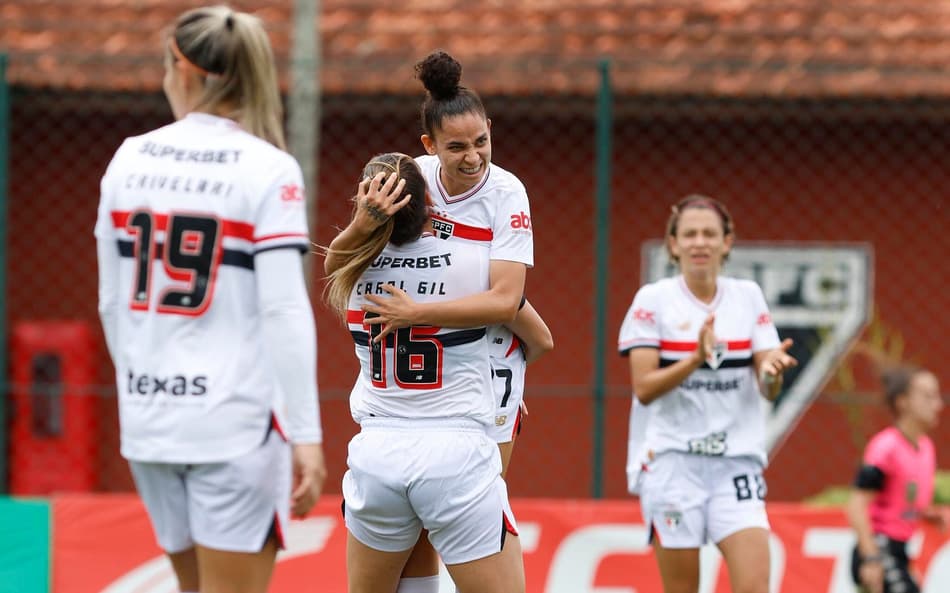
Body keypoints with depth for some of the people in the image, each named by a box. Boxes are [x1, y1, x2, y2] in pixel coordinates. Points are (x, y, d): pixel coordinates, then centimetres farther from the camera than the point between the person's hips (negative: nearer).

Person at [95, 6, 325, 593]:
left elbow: (112, 303, 10)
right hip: (236, 423, -5)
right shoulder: (269, 171, -8)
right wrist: (306, 435, -12)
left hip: (149, 418, 5)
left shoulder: (129, 160, 5)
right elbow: (284, 312, -13)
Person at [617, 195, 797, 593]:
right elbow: (643, 388, -8)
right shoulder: (653, 300, -1)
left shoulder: (748, 296, 7)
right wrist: (696, 358, -23)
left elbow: (768, 389, 3)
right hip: (672, 461, -2)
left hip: (736, 461, 2)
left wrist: (772, 370, -21)